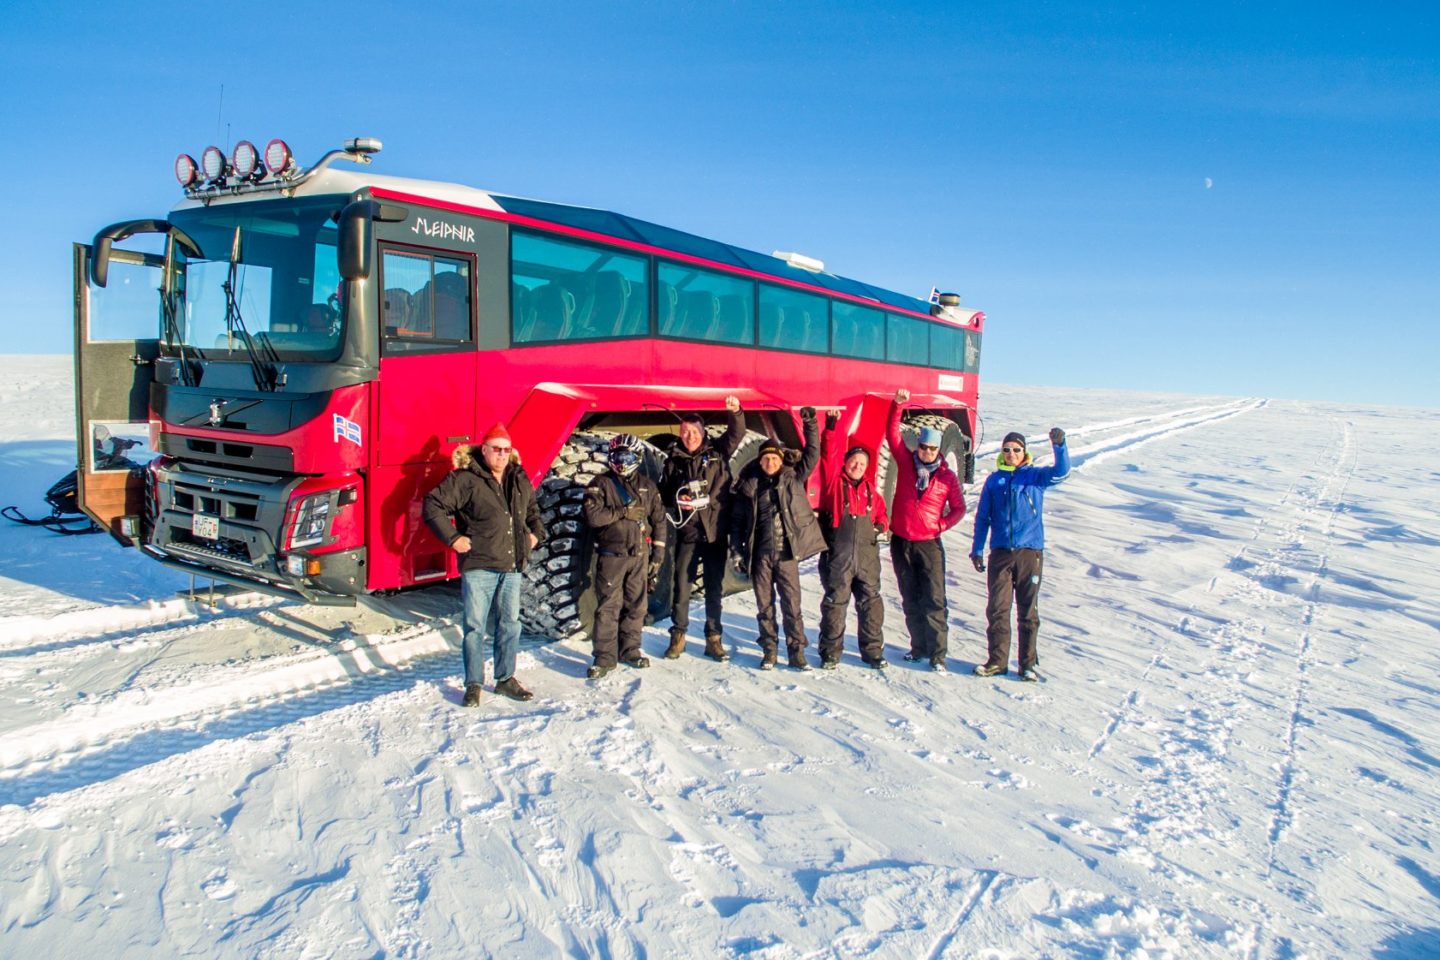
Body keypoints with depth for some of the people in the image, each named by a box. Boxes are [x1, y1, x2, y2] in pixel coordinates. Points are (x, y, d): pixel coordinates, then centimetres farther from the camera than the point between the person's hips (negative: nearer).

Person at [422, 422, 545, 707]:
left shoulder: (520, 480, 11)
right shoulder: (464, 479, -10)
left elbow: (532, 509, 30)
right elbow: (433, 505, -11)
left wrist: (535, 533, 16)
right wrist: (453, 538, -13)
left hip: (512, 567, 6)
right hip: (478, 566, -6)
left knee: (510, 624, 12)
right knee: (475, 626, 0)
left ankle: (506, 679, 25)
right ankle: (473, 684, 12)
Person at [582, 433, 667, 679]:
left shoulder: (647, 485, 11)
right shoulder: (601, 484, 1)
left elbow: (659, 520, 12)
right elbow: (591, 515, -13)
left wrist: (658, 554, 6)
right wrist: (623, 512, -14)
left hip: (640, 555, 3)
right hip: (611, 555, -3)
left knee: (636, 605, 9)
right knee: (608, 607, -3)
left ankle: (630, 649, 22)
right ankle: (605, 656, 3)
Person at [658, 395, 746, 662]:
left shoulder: (717, 453, 5)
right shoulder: (673, 461, 7)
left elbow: (736, 433, -7)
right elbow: (664, 494, 12)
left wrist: (734, 412, -25)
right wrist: (678, 500, -8)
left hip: (715, 531, 0)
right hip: (687, 532, 0)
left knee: (715, 587, 6)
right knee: (681, 585, 2)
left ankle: (714, 639, 16)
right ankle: (678, 635, 17)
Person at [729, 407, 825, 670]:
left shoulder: (793, 479, 6)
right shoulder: (749, 486, 5)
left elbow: (811, 455, 1)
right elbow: (737, 520, 7)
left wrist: (810, 425, -7)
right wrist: (736, 550, 1)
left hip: (786, 553, -1)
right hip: (760, 555, 1)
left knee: (792, 605, 1)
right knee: (765, 606, 8)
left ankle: (797, 653, 9)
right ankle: (769, 652, 19)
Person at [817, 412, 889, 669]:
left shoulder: (870, 488, 14)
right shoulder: (834, 480, 2)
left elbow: (880, 511, 27)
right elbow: (829, 453, -9)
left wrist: (881, 525, 7)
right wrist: (831, 427, -17)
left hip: (867, 554, 4)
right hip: (837, 556, -4)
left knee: (871, 602, 9)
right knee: (835, 602, 3)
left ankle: (873, 651, 21)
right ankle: (830, 653, 15)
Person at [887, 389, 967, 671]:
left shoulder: (947, 476, -1)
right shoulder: (906, 462, 3)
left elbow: (959, 508, 6)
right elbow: (892, 433, -3)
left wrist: (941, 525, -7)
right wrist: (898, 405, -14)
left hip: (929, 543, -2)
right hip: (900, 542, 3)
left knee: (933, 600, -5)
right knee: (910, 600, 11)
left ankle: (937, 654, -1)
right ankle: (919, 647, 23)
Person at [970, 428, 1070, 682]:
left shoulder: (1036, 476, 4)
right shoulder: (994, 480, 8)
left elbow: (1061, 472, -16)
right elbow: (982, 517, 10)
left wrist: (1059, 445, -33)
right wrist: (977, 550, 5)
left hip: (1030, 551, -1)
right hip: (1000, 553, 1)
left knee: (1029, 610, 5)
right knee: (997, 609, 2)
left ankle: (1028, 663, 14)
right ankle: (997, 660, 12)